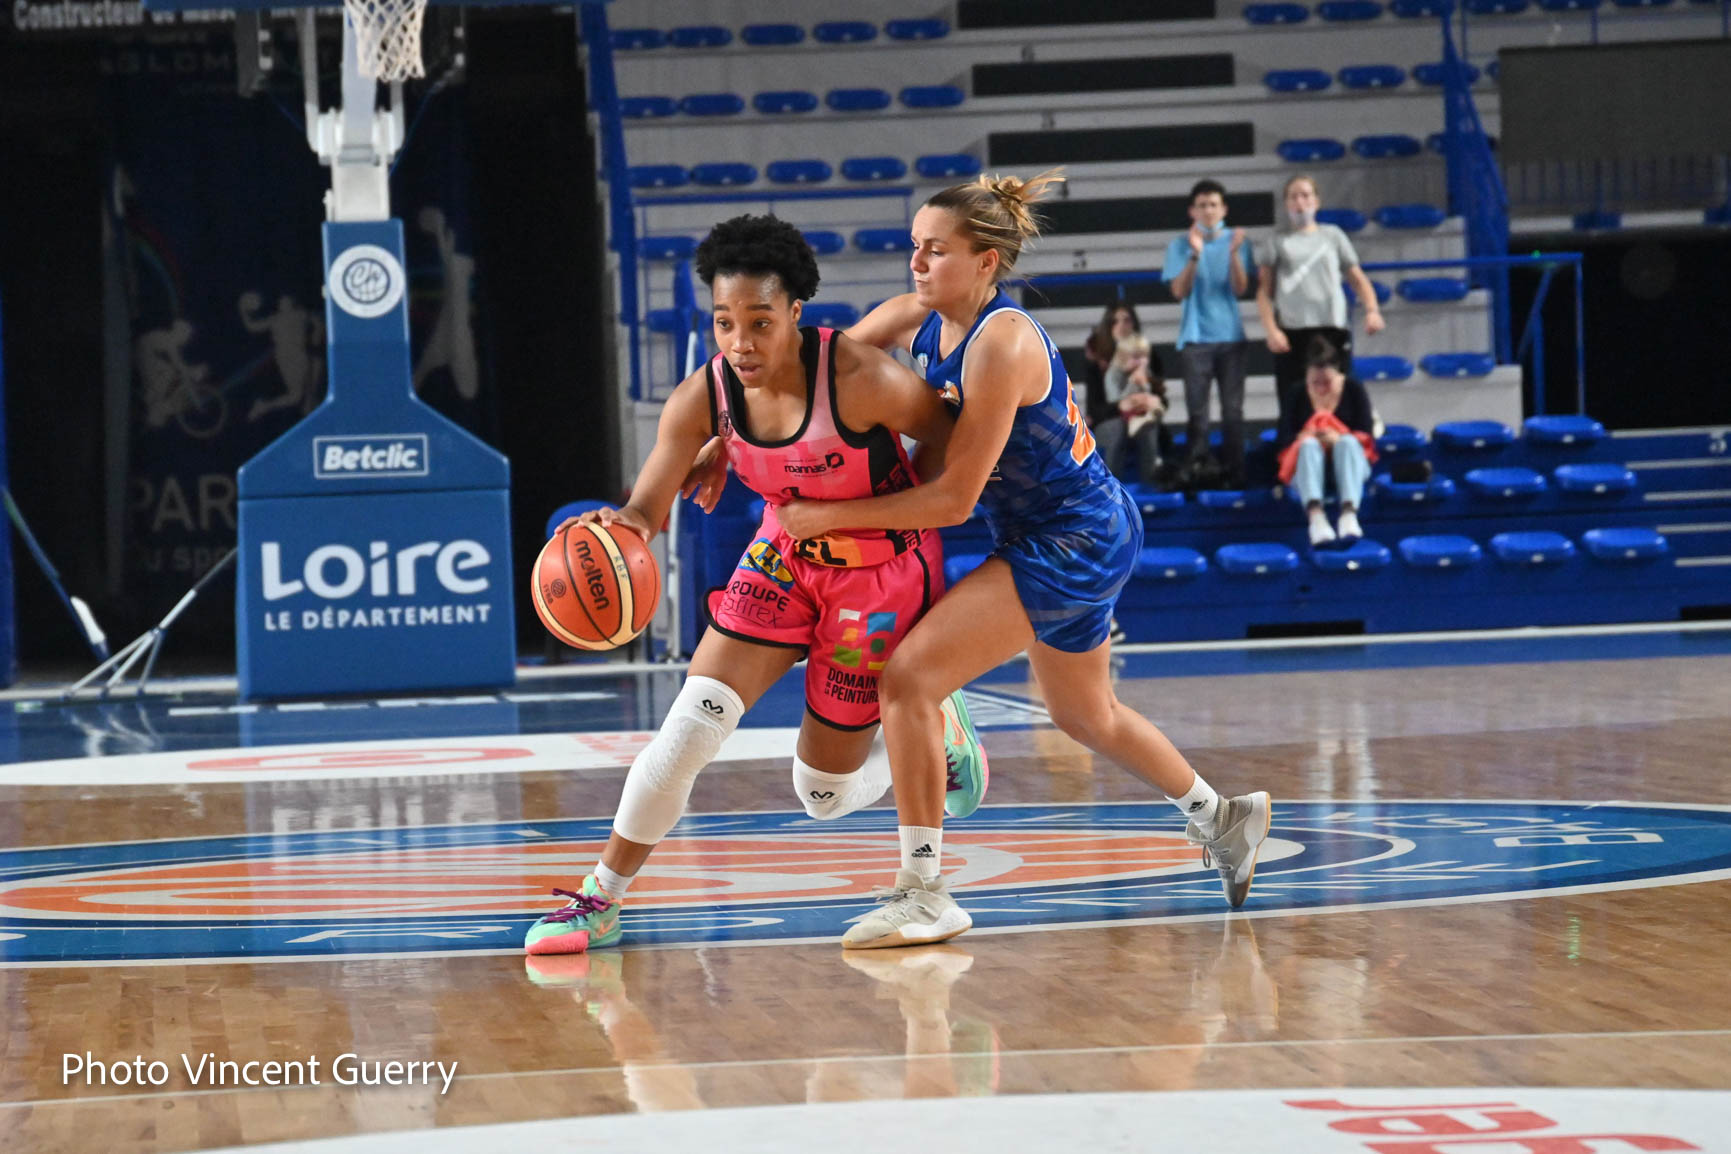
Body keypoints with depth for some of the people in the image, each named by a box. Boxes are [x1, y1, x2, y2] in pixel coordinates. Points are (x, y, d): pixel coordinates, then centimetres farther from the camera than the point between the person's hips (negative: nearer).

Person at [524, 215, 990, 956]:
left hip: (879, 573, -3)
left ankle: (940, 728, 36)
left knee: (826, 795, 4)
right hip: (783, 559, 4)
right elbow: (648, 508, -14)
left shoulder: (858, 379, -30)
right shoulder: (702, 398, -18)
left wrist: (902, 519, -11)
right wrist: (619, 526, -38)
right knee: (692, 721, -14)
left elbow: (949, 439, -13)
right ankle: (600, 901, -1)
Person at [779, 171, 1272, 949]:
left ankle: (923, 895, -12)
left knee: (909, 678, -17)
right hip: (1084, 538, 10)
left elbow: (954, 498, -26)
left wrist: (830, 516, -24)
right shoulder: (914, 321, -3)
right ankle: (1223, 820, 49)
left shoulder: (1003, 345, -27)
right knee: (1085, 715, 28)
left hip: (1071, 547, -10)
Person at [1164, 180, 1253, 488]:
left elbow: (1241, 289, -3)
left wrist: (1234, 254, -19)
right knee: (1196, 411, -4)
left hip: (1230, 337, 1)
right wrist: (1195, 255, -18)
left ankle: (1235, 474, 1)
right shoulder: (1180, 246, 4)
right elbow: (1179, 291, -6)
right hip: (1195, 338, -1)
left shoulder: (1236, 242, 5)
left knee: (1233, 410, -1)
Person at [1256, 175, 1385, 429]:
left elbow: (1357, 278, 15)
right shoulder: (1277, 242, 12)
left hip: (1332, 330, 1)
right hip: (1292, 333, -1)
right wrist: (1271, 330, -8)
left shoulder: (1333, 236, 17)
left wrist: (1372, 309, -3)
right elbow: (1264, 291, 6)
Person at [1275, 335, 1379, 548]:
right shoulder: (1298, 396, 6)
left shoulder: (1353, 389, 5)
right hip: (1306, 463, 0)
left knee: (1348, 441, -33)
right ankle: (1315, 517, -60)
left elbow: (1366, 434, -2)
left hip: (1349, 460, 0)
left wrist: (1339, 438, -22)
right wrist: (1301, 438, -22)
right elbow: (1282, 441, 0)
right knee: (1309, 445, -33)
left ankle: (1349, 513, -57)